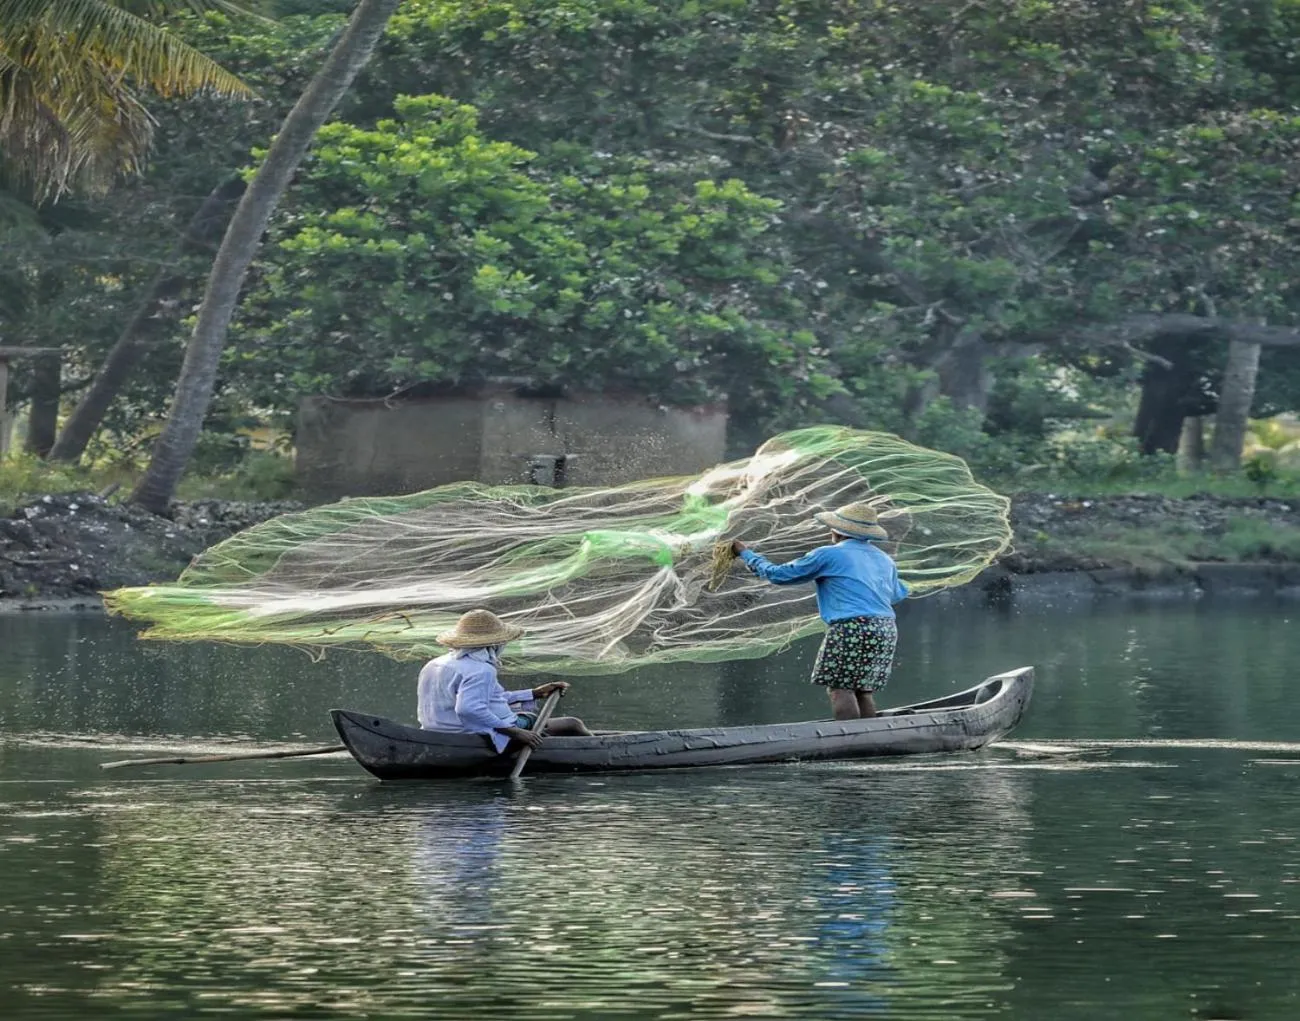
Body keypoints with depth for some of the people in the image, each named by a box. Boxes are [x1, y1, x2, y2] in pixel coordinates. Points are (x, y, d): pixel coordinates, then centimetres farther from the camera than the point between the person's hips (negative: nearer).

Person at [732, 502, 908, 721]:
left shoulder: (828, 555, 0)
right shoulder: (885, 560, 18)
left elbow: (778, 575, 6)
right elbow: (898, 594, 35)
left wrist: (746, 554, 20)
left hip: (850, 629, -7)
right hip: (886, 631, 7)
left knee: (840, 688, -7)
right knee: (863, 691, 10)